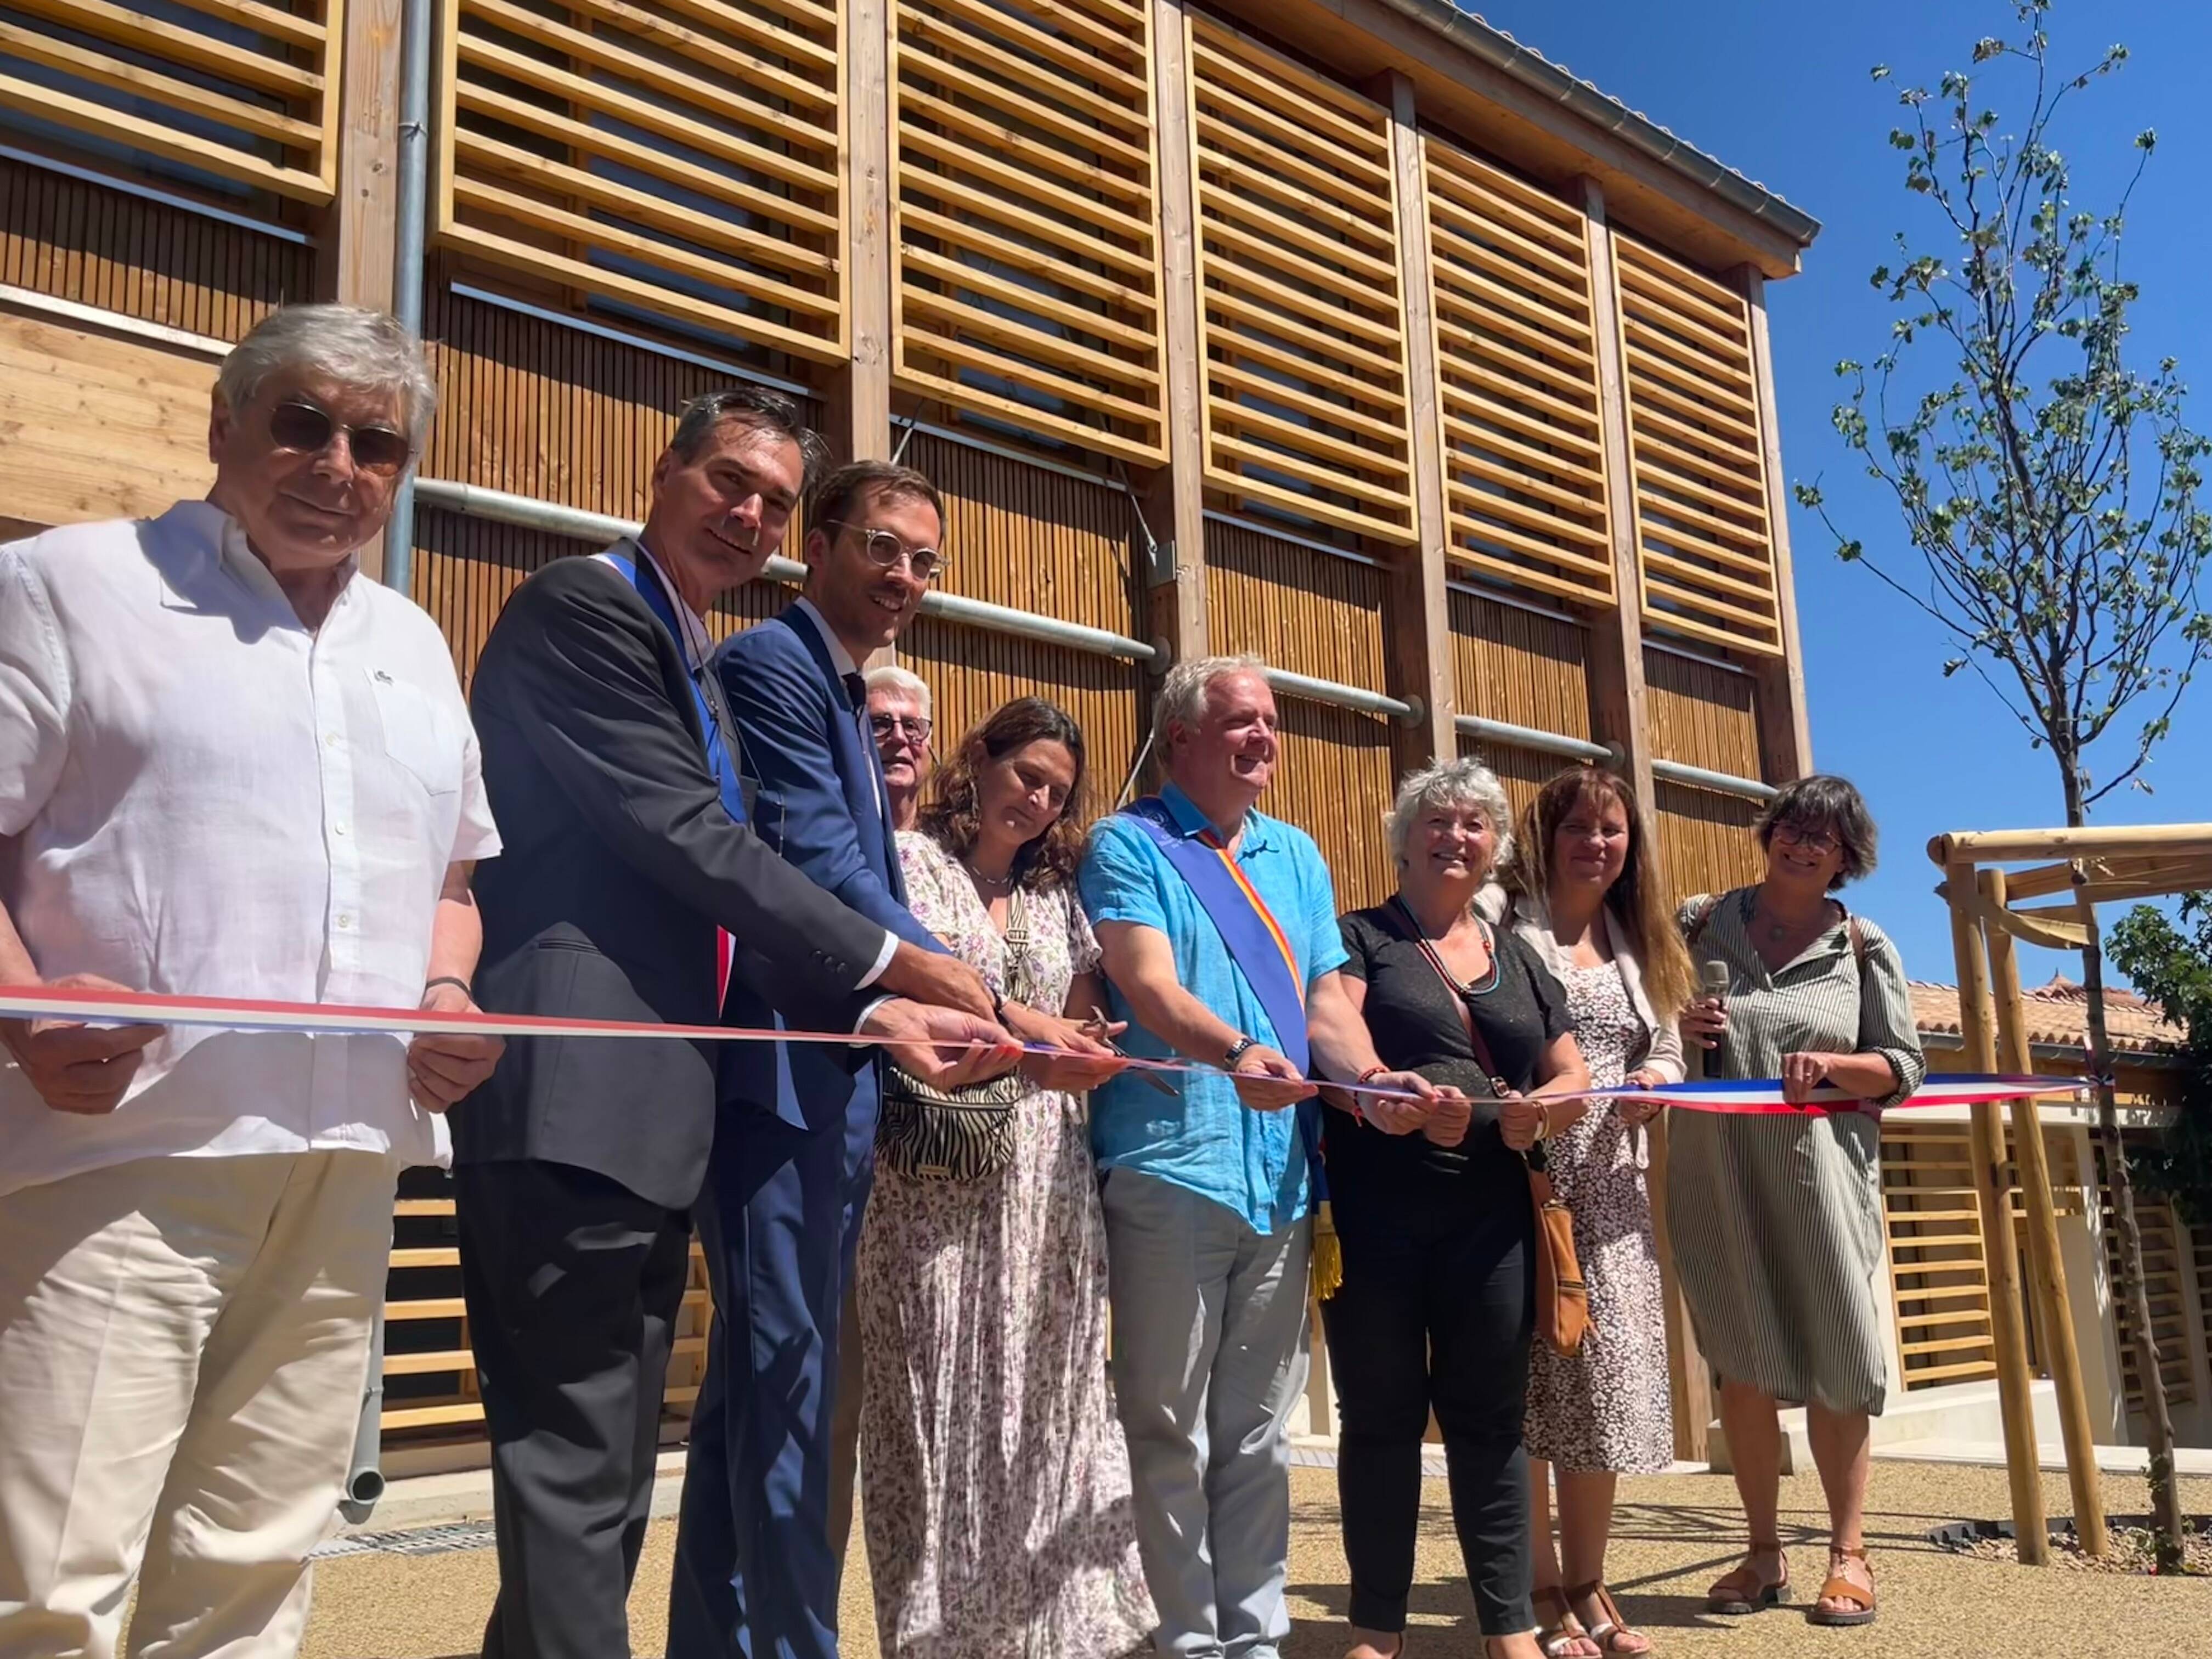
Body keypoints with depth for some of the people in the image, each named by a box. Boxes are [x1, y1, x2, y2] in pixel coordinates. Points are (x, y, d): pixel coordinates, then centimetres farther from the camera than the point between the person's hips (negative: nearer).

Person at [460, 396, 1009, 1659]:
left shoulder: (700, 667, 23)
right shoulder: (584, 606, -6)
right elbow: (684, 839, -14)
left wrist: (873, 1015, 4)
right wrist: (892, 962, -9)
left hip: (645, 1111, 10)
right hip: (574, 1099, -10)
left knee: (611, 1481, 14)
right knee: (579, 1473, -6)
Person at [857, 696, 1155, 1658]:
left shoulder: (1058, 892, 18)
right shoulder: (912, 859, 3)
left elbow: (1086, 1023, 12)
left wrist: (1069, 1058, -8)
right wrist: (1031, 1034, -9)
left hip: (1047, 1172, 5)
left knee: (1048, 1387, 4)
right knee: (947, 1385, -4)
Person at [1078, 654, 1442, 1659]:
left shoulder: (1297, 856, 17)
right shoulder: (1130, 845, 0)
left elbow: (1326, 999, 12)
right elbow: (1148, 986, -14)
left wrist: (1369, 1074, -9)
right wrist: (1235, 1053, -32)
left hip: (1282, 1172, 6)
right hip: (1172, 1167, -5)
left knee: (1256, 1428, 13)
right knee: (1171, 1428, 0)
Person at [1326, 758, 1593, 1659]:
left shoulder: (1520, 960, 17)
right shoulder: (1360, 937, 4)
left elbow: (1573, 1077, 14)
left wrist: (1537, 1107, -10)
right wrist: (1389, 1098, -32)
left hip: (1490, 1218, 3)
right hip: (1374, 1210, -3)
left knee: (1488, 1415, 7)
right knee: (1381, 1414, 4)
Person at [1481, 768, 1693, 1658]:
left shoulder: (1639, 940, 18)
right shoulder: (1500, 915, -5)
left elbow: (1668, 1050, 19)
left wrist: (1655, 1081, -2)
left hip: (1610, 1190, 6)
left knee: (1606, 1378, 8)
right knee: (1525, 1383, -2)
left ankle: (1586, 1583, 23)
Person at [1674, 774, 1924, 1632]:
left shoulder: (1862, 946, 4)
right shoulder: (1703, 921, 6)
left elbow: (1904, 1068, 4)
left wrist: (1834, 1066, -15)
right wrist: (1682, 1027, -9)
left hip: (1819, 1170, -1)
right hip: (1717, 1170, 1)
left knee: (1834, 1363, 3)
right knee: (1743, 1364, 7)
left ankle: (1848, 1554, 17)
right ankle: (1765, 1552, 18)